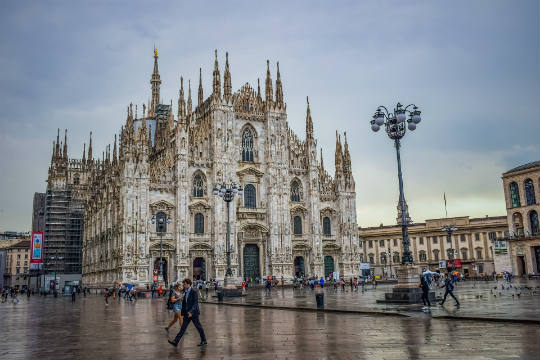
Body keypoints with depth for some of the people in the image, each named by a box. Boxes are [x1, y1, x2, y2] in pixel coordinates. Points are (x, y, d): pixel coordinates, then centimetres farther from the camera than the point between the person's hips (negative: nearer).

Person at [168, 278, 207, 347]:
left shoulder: (194, 292, -15)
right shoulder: (186, 292, 10)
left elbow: (195, 303, -20)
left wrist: (191, 312, -29)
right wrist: (182, 312, 19)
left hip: (193, 313, -7)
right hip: (187, 313, 7)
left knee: (198, 327, 4)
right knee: (183, 327, 4)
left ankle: (204, 341, 19)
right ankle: (175, 342, 1)